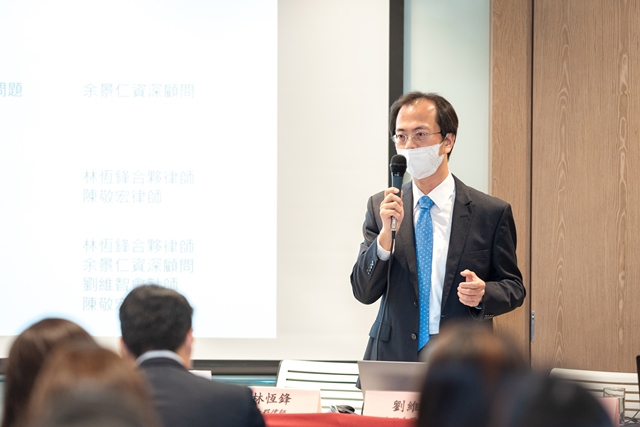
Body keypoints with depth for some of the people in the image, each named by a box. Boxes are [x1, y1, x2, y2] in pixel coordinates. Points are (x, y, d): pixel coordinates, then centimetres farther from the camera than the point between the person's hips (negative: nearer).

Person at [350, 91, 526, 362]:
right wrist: (387, 234, -15)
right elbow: (364, 293, -1)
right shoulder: (379, 207, 4)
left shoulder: (491, 213, -2)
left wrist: (483, 293, -16)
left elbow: (514, 288, 5)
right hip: (394, 356, 2)